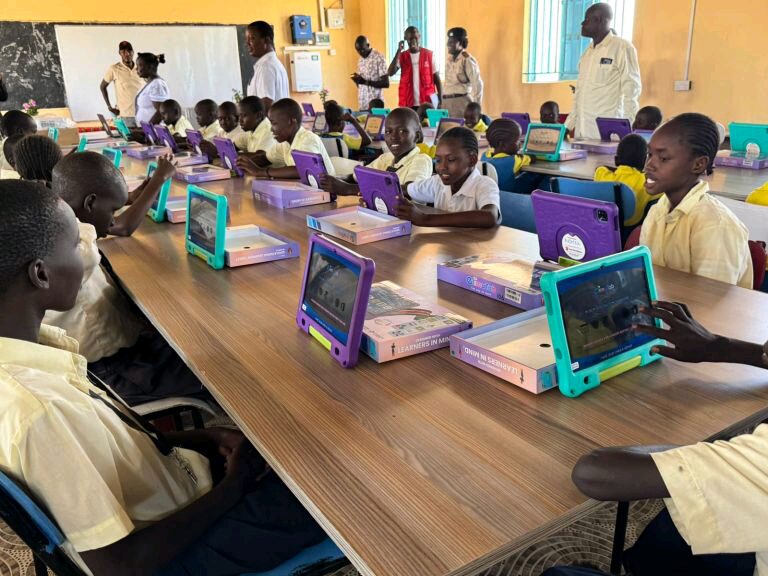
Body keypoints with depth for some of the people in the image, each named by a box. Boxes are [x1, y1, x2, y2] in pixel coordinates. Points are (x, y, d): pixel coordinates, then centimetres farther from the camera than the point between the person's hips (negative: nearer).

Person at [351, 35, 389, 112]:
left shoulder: (379, 58, -9)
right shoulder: (361, 60, 14)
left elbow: (386, 83, -13)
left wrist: (366, 82, -20)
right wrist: (357, 80, -5)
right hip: (362, 103, 6)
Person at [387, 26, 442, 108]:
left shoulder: (429, 54, 2)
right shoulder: (402, 56, 6)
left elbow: (437, 78, 4)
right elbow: (390, 73, -9)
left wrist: (440, 101, -3)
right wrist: (399, 51, -9)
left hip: (428, 101, -1)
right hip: (408, 103, 1)